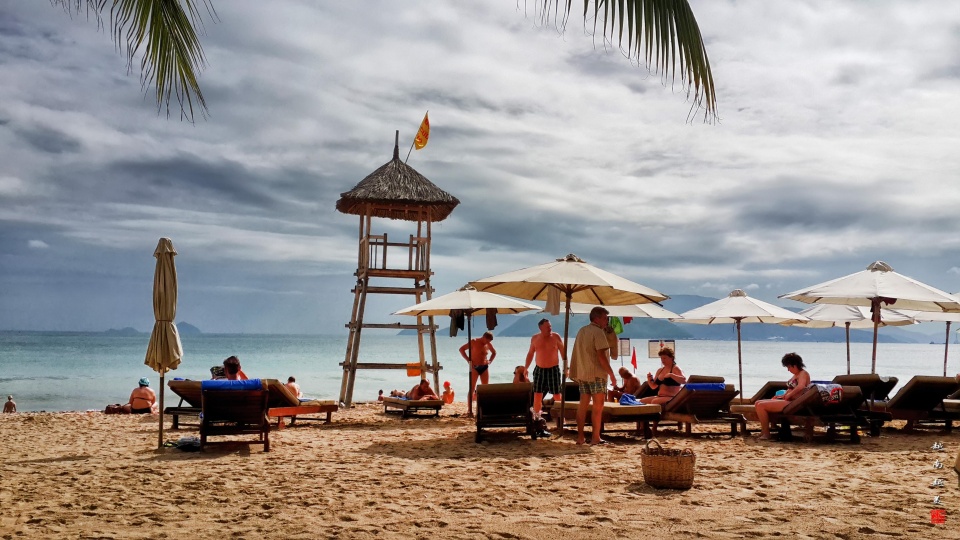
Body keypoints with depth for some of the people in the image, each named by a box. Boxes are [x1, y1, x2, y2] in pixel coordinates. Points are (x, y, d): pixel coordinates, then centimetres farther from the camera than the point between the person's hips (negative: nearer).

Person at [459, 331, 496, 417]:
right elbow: (461, 349, -9)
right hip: (475, 368, -5)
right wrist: (468, 360, -14)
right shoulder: (474, 342, -8)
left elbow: (494, 352, 26)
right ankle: (469, 410, -9)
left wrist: (490, 361, 9)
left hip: (484, 368, 5)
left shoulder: (488, 344, 7)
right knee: (471, 388, -7)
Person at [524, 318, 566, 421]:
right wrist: (526, 368, 10)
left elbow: (563, 352, -4)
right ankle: (536, 417, 16)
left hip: (553, 369, -2)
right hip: (539, 369, 3)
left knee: (557, 395, -2)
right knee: (537, 395, 5)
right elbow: (530, 353, 11)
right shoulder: (535, 338, 1)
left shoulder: (556, 336, -6)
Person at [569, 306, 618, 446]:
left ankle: (580, 437, 10)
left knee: (583, 404, 9)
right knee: (598, 405, -3)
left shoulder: (582, 331, 14)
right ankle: (596, 438, -3)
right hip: (596, 374, -8)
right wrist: (611, 374, -14)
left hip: (582, 373, 8)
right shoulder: (598, 332, -12)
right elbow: (601, 356, -18)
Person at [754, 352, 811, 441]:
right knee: (758, 403, 6)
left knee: (761, 406, -20)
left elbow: (800, 386, -31)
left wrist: (788, 395, -21)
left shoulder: (803, 374, -11)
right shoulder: (796, 375, 19)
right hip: (787, 401, 11)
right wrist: (782, 395, 12)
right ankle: (764, 429, 3)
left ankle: (766, 433, -13)